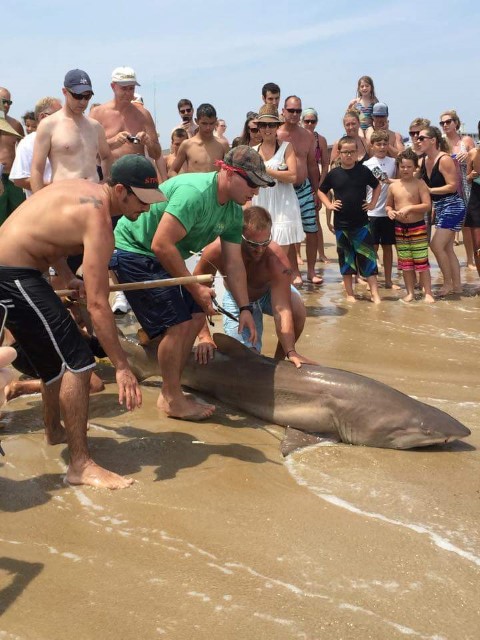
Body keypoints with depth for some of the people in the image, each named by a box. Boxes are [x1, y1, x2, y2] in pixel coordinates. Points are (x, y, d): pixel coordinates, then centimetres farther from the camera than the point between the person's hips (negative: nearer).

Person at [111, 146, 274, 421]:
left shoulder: (234, 211, 0)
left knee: (196, 317, 4)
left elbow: (234, 262, 4)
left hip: (166, 259, 9)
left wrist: (245, 308, -1)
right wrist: (195, 287, -26)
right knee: (177, 323, -14)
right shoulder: (195, 192, -30)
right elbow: (161, 245, -33)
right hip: (134, 251, -9)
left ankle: (171, 392, 16)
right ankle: (172, 399, 2)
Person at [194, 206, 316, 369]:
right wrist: (204, 337, -35)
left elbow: (282, 310, -44)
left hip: (271, 291, 0)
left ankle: (278, 362, -8)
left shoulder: (277, 259, -39)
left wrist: (291, 352, -56)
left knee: (297, 311, -33)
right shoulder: (217, 250, -36)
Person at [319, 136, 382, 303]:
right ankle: (349, 293, 19)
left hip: (361, 222, -1)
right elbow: (321, 191, 15)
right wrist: (328, 205, 1)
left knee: (368, 257, -4)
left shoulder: (363, 171, 0)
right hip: (341, 224, 1)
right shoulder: (333, 174, 0)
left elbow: (377, 186, 16)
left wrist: (373, 203, 5)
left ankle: (375, 294, -2)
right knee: (345, 258, 9)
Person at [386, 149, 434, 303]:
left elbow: (427, 205, -12)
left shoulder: (419, 184, -6)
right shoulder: (393, 186, 4)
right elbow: (388, 205, 15)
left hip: (418, 227, -4)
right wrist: (389, 211, -7)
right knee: (405, 262, 9)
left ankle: (428, 293, 3)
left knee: (421, 261, -4)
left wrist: (410, 208, -23)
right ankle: (410, 293, 19)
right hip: (400, 228, 4)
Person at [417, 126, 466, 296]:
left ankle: (448, 284, 1)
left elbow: (452, 186, -21)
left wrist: (429, 190, -20)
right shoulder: (423, 161, 5)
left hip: (452, 207, -9)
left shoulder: (444, 159, -19)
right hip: (439, 208, 9)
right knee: (447, 248, 11)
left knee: (436, 245, -12)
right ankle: (457, 285, 18)